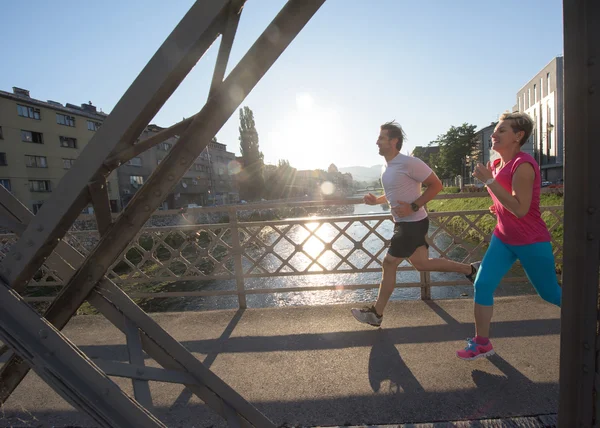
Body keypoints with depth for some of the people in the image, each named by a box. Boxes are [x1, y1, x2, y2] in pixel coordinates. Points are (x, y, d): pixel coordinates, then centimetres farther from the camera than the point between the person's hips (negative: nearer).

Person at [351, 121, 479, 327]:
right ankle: (469, 269, 32)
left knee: (389, 263, -4)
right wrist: (376, 200, 4)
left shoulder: (409, 163, -18)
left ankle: (376, 313, 10)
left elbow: (436, 185, -15)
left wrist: (413, 207, -23)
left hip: (413, 223, -9)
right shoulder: (386, 167, 10)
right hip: (402, 223, 9)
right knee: (421, 263, 16)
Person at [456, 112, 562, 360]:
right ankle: (482, 343, 9)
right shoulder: (497, 164, 4)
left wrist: (489, 180, -30)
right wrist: (499, 206, 3)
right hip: (503, 238, 7)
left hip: (531, 242, -7)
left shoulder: (523, 165, -22)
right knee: (482, 285, -3)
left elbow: (520, 209, -30)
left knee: (549, 293, 13)